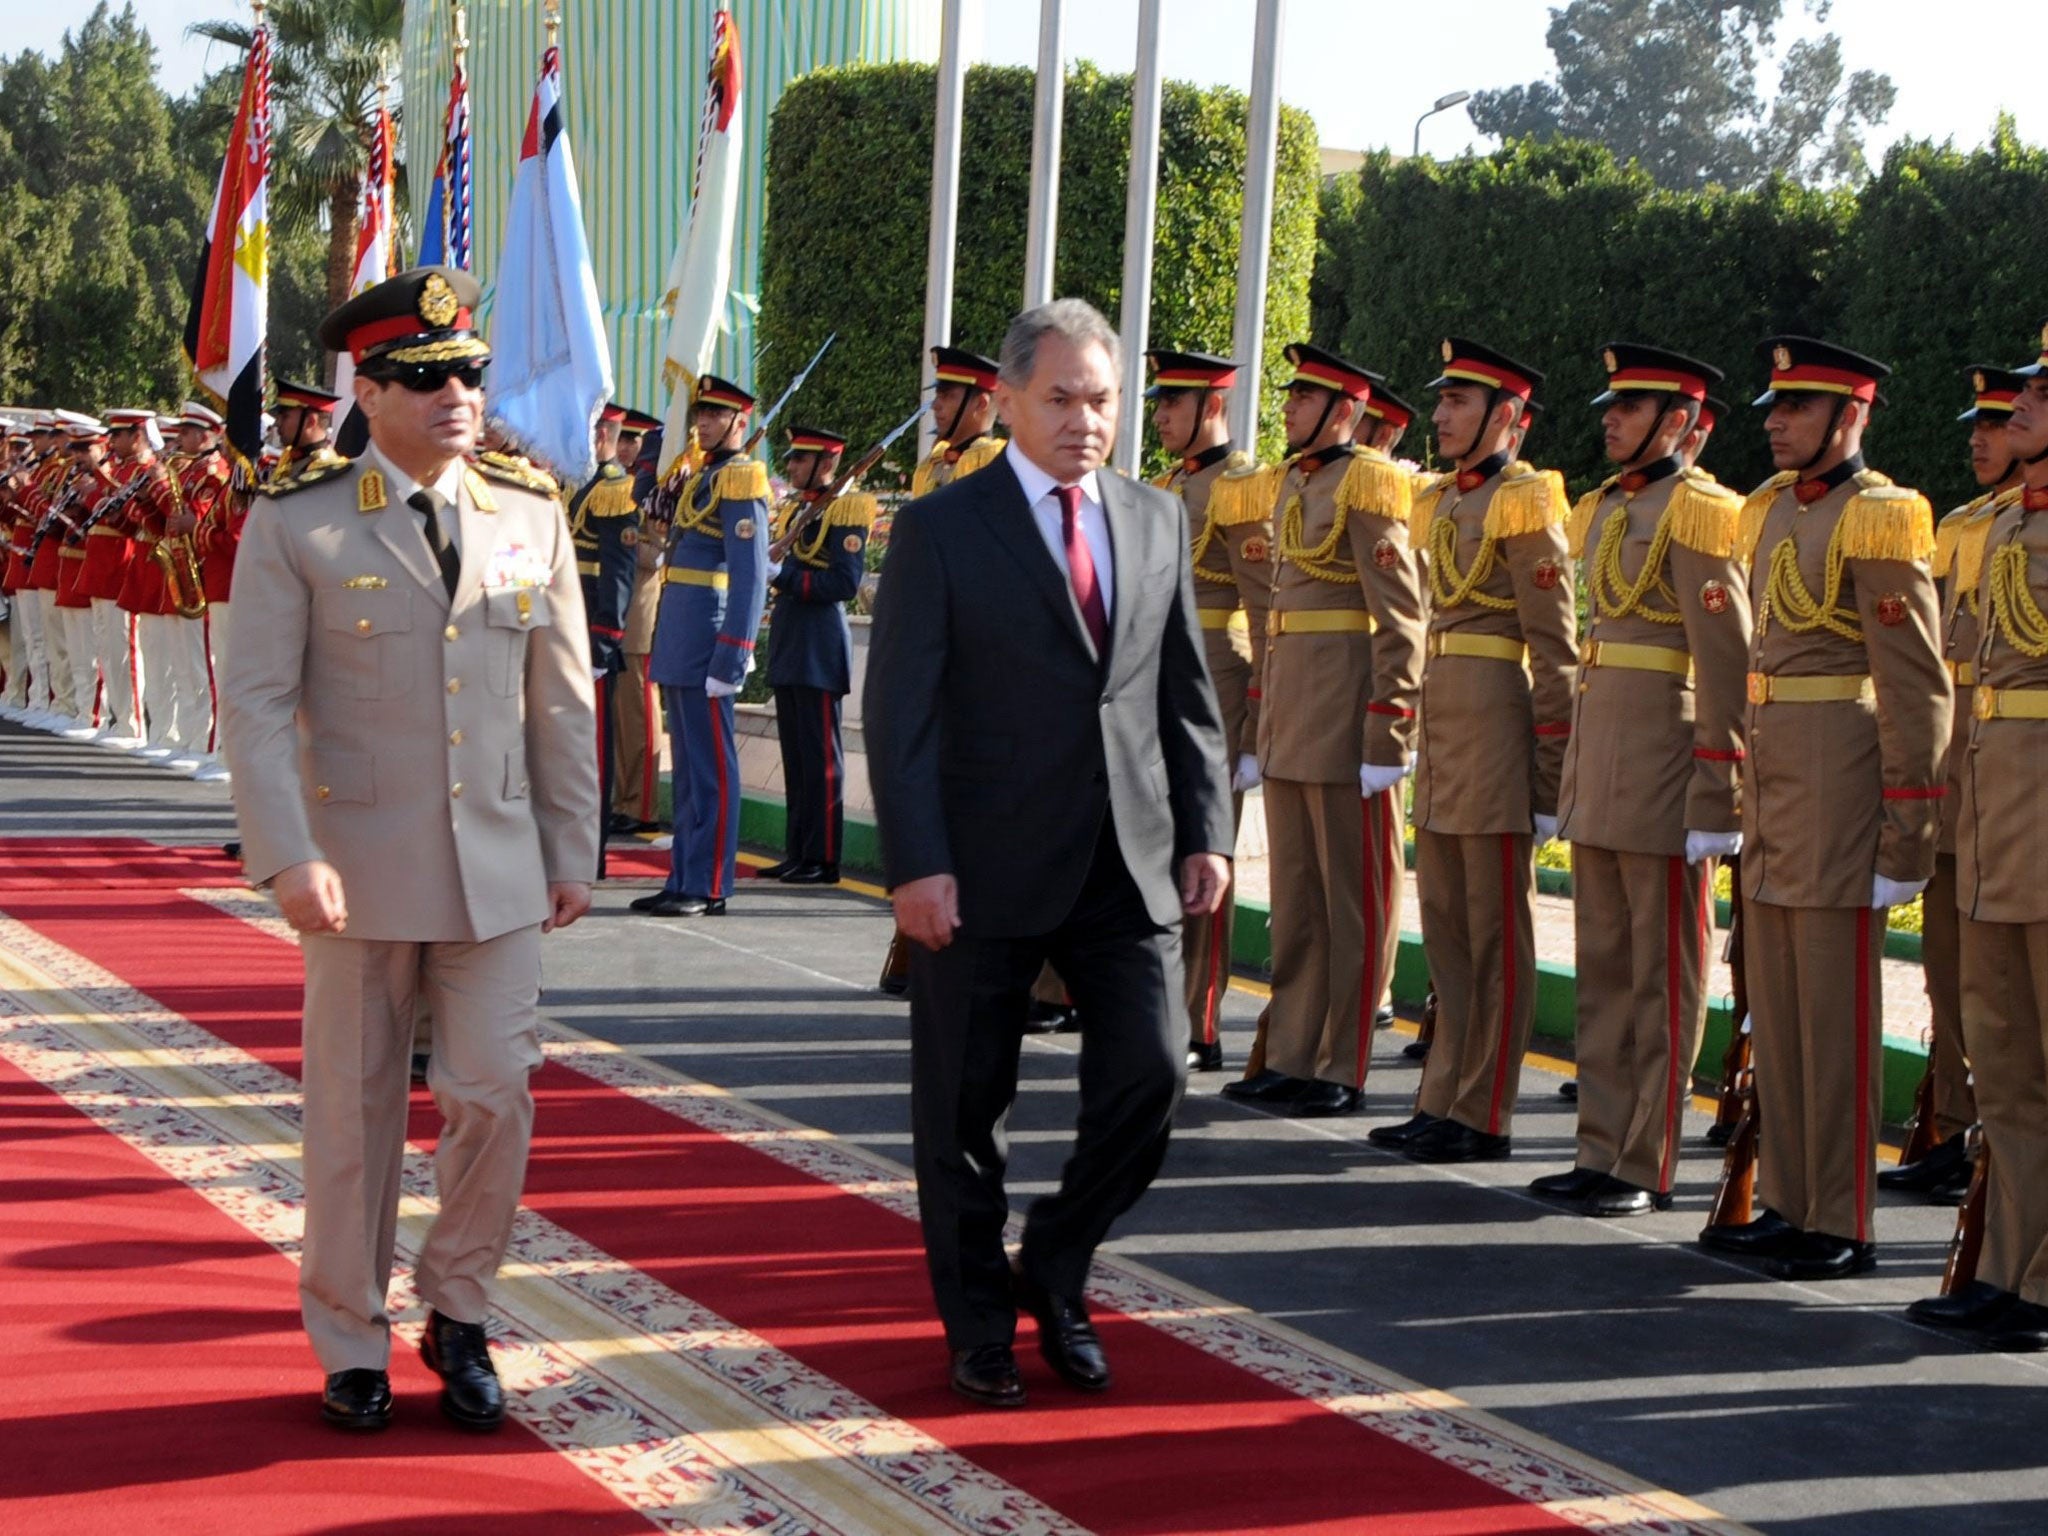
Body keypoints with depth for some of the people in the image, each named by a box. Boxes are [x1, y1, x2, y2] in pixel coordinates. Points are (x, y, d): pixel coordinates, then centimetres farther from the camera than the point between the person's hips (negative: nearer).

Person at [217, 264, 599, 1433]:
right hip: (359, 870, -2)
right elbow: (258, 702, -8)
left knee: (497, 1097, 0)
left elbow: (562, 702, 10)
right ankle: (353, 1346, 22)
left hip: (499, 868, 2)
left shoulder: (533, 523, 6)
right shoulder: (296, 527, -4)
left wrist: (573, 853, 9)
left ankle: (458, 1317, 21)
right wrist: (288, 856, -17)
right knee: (355, 1115, 7)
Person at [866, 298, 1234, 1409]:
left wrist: (1205, 831, 5)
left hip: (1128, 861, 4)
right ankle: (981, 1329, 21)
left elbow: (1188, 693, 14)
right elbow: (900, 711, -7)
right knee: (965, 1109, 5)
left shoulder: (1156, 521, 11)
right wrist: (916, 862, -15)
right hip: (986, 869, -3)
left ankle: (1054, 1274, 20)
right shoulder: (939, 529, -3)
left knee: (1150, 1073, -3)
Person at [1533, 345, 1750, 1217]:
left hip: (1663, 761, -8)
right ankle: (1602, 1152, 18)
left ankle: (1648, 1170, 5)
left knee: (1663, 978, 0)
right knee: (1603, 971, 11)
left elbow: (1727, 662, -15)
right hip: (1598, 760, 8)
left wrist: (1715, 799, -17)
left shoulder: (1695, 512, -10)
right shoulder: (1604, 509, 15)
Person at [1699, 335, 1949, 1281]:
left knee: (1835, 1012, -2)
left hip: (1841, 779, -8)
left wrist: (1905, 835, -17)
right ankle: (1787, 1204, 22)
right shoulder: (1772, 513, 13)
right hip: (1772, 778, 8)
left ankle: (1842, 1227, 5)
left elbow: (1919, 687, -14)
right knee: (1775, 1006, 13)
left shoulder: (1877, 520, -11)